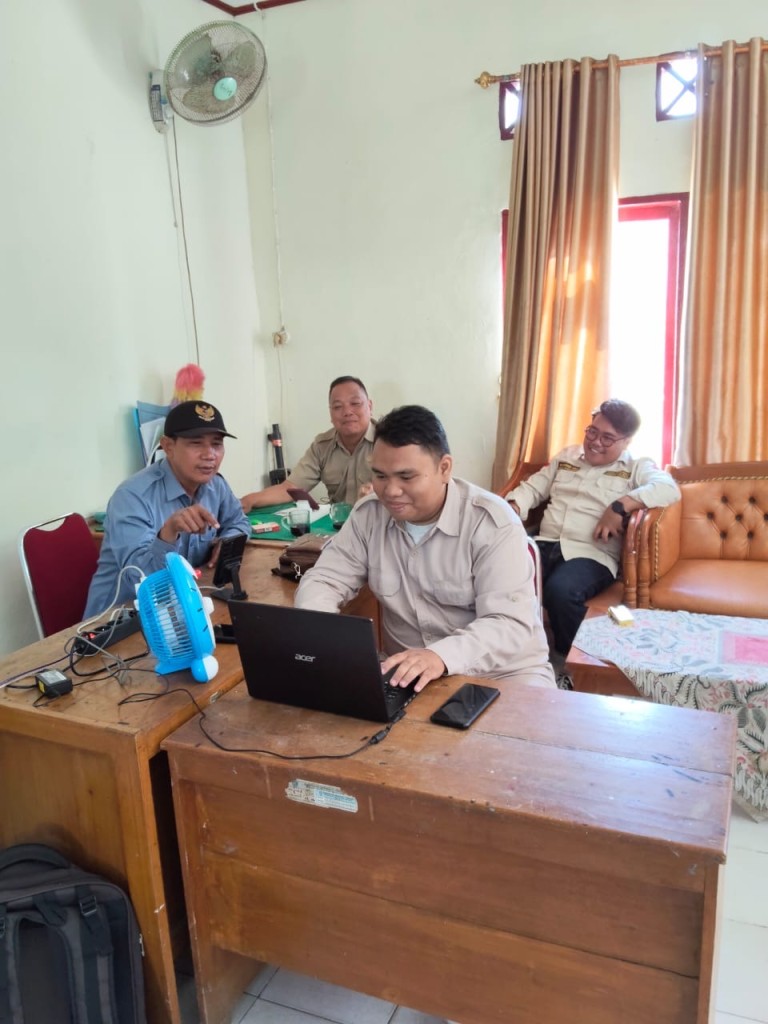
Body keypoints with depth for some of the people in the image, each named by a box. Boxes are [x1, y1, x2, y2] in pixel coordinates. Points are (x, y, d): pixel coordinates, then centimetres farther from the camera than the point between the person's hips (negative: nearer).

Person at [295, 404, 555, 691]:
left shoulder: (493, 523, -17)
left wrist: (443, 656, -44)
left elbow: (511, 625, -24)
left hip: (501, 674, -2)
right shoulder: (368, 515, -2)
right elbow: (323, 581, 2)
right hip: (406, 675, 3)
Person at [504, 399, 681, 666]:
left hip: (591, 554, -3)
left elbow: (669, 489, -9)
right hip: (546, 544, 4)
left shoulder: (636, 468, 10)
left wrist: (621, 506, -20)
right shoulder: (567, 456, 25)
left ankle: (569, 657, -9)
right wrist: (515, 505, 3)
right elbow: (534, 487, 26)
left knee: (561, 590, -36)